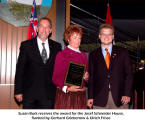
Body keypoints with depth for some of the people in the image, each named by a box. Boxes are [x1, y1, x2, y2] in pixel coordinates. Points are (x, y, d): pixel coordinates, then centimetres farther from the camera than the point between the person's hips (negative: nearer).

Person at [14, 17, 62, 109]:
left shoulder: (57, 46, 8)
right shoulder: (26, 45, 1)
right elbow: (20, 70, 0)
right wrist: (18, 91, -4)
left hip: (49, 94, 2)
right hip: (30, 94, -2)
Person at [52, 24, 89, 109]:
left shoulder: (83, 55, 13)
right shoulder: (61, 55, -1)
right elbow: (55, 78, -4)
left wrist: (86, 77, -4)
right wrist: (67, 88, -19)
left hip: (81, 95, 4)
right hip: (65, 95, -4)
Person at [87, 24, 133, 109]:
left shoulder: (123, 52, 8)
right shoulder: (93, 55, 10)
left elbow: (129, 74, 4)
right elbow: (91, 77, 9)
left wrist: (127, 94, -6)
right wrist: (90, 97, 2)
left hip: (120, 97, 0)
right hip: (100, 99, 0)